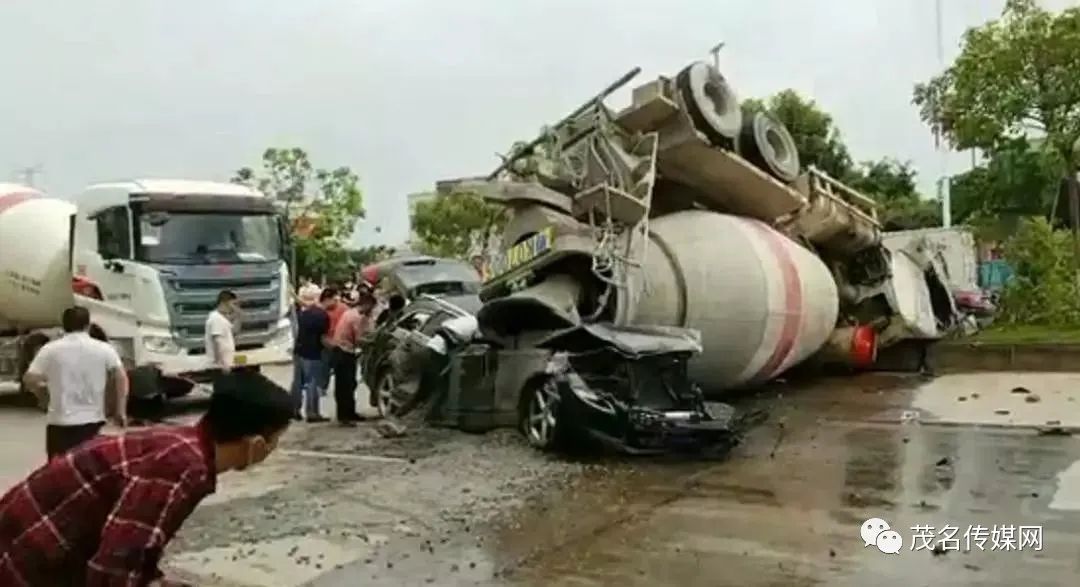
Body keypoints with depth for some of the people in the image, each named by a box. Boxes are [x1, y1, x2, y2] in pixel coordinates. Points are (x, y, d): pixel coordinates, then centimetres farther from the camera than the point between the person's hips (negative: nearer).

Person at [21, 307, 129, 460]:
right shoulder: (103, 349, 2)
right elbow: (121, 376, -7)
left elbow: (30, 379, -4)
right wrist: (120, 411, -4)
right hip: (93, 422, 1)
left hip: (60, 423, -1)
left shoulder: (50, 349, 0)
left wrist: (43, 394, 17)